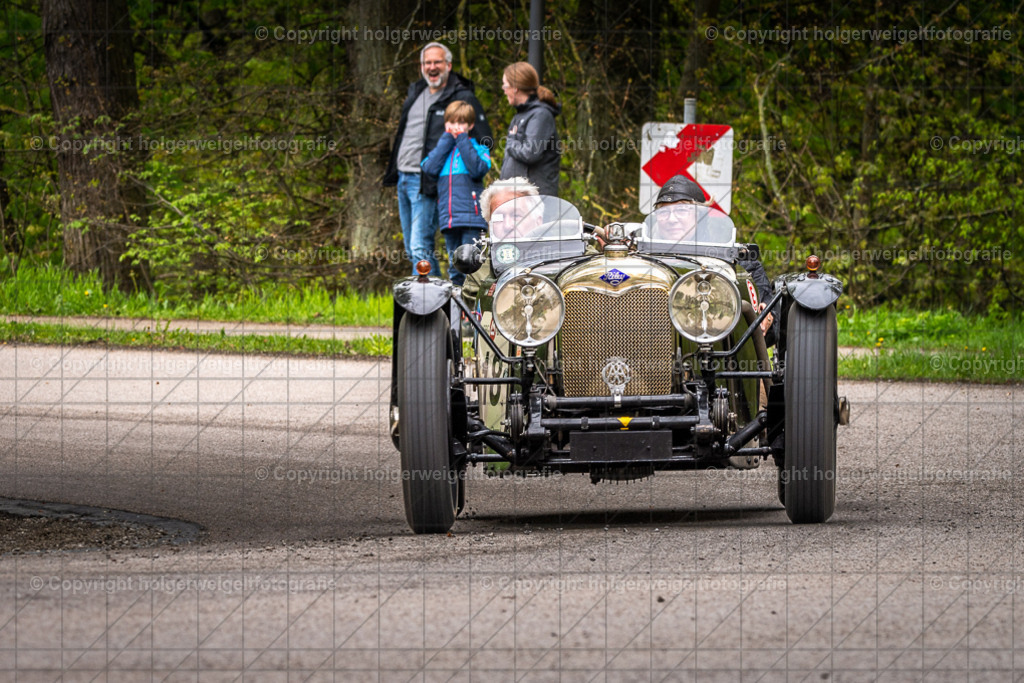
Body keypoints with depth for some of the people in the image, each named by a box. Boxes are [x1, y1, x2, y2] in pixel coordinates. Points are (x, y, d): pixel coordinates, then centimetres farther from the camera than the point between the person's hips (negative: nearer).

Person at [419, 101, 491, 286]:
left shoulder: (477, 148, 5)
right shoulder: (442, 148, 17)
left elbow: (478, 169, -14)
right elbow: (430, 168, -1)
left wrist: (462, 139, -6)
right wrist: (447, 139, 2)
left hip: (471, 215, -5)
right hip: (448, 219, 5)